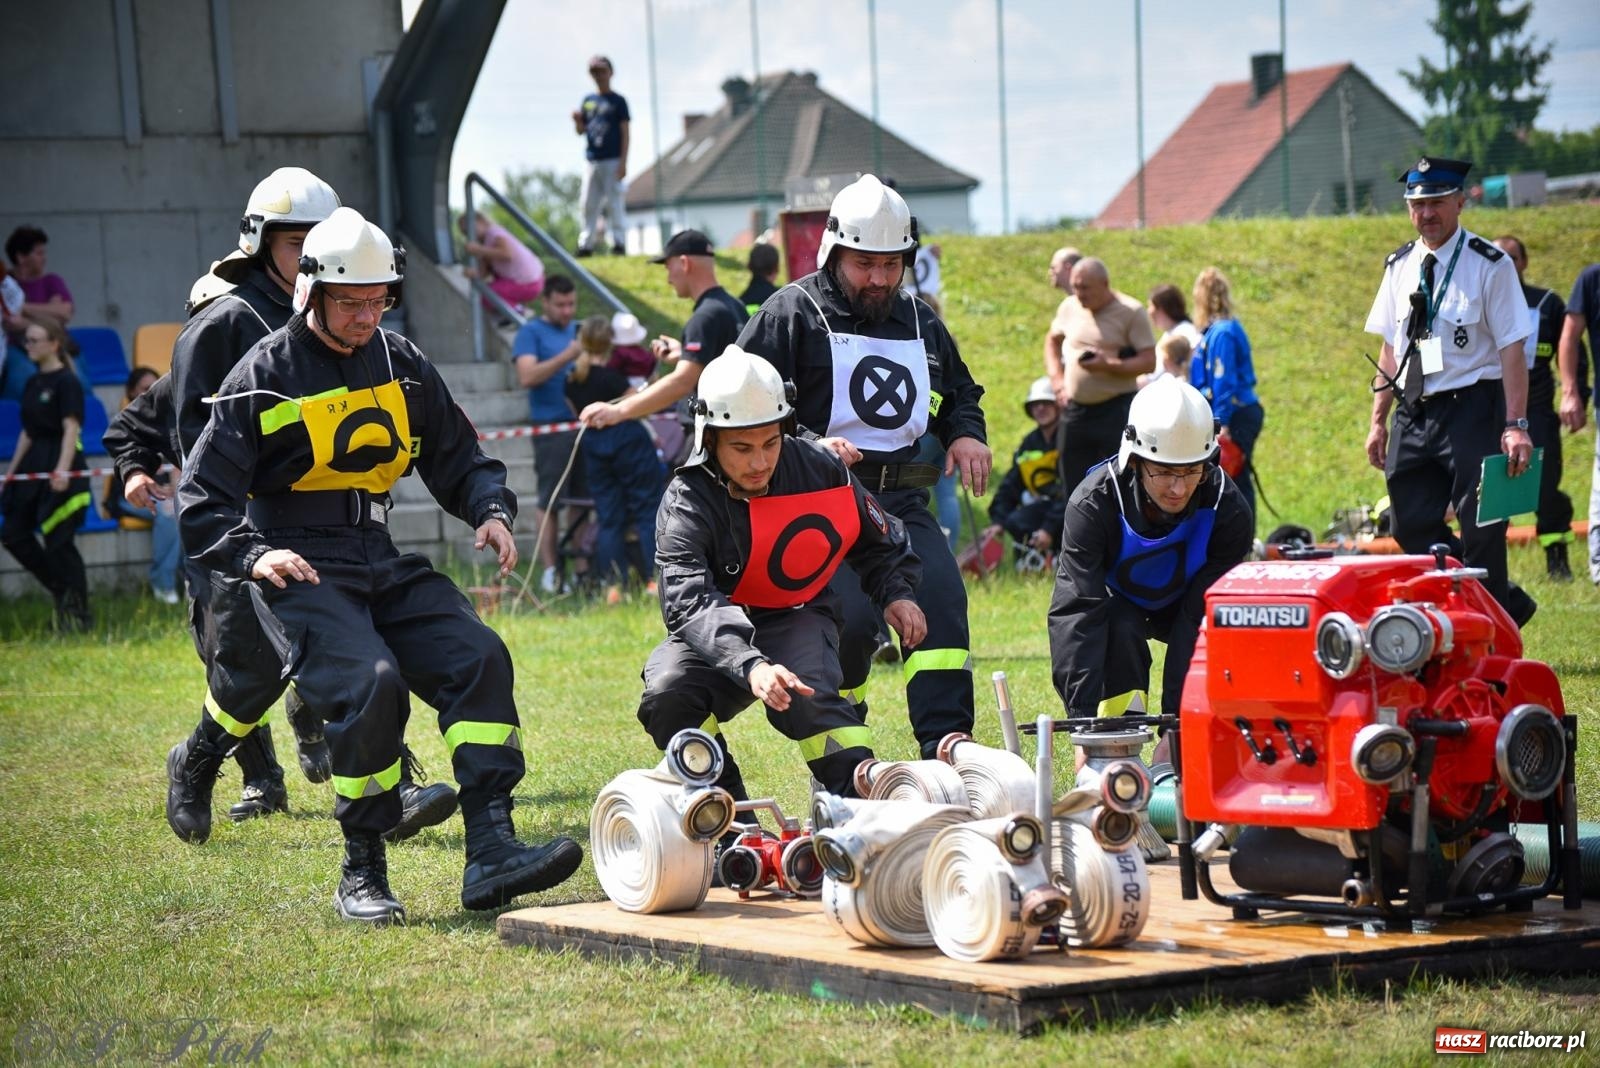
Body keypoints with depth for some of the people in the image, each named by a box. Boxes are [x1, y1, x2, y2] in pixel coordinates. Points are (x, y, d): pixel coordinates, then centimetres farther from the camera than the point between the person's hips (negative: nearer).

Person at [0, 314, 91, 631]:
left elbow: (71, 428, -18)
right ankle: (62, 592, 18)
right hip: (34, 464, 8)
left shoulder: (66, 382, -10)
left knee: (58, 542, -6)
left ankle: (79, 614, 5)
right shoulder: (33, 383, 14)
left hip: (60, 468, -8)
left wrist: (62, 468, -30)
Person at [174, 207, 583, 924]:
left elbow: (460, 459, 22)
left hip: (383, 564, 5)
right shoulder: (265, 376, -3)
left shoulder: (402, 366, 12)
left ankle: (491, 853, -20)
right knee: (370, 682, -28)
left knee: (479, 657, -15)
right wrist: (252, 554, -21)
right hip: (298, 571, -5)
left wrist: (490, 510, 1)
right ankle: (361, 874, -14)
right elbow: (202, 500, -4)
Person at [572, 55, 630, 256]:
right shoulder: (588, 100, 16)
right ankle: (586, 244, 8)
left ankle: (618, 242, -6)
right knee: (588, 204, 5)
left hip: (612, 161, -5)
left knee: (613, 204, -7)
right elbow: (581, 130, 18)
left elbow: (625, 133, -4)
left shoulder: (617, 101, 0)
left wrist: (623, 162, -12)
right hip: (592, 162, 5)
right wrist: (577, 120, -6)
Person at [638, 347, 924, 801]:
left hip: (797, 618, 0)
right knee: (667, 695, -28)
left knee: (807, 694, -32)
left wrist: (896, 594, -7)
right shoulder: (686, 505, -21)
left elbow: (879, 543, 11)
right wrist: (750, 666, -53)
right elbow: (691, 605, -37)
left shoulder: (819, 469, -10)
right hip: (720, 631, 0)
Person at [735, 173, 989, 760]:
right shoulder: (791, 314, 0)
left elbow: (960, 392, 33)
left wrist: (966, 434, 11)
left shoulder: (920, 321, 18)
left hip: (903, 501, 5)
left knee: (942, 601, -13)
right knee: (850, 620, -18)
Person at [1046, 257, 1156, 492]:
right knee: (1074, 483, 10)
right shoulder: (1069, 307, 7)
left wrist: (1109, 366, -24)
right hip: (1075, 410, 5)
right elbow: (1052, 340, 25)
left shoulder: (1131, 312, -8)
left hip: (1116, 411, -5)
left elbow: (1149, 361, -11)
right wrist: (1057, 380, 10)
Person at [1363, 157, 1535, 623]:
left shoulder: (1490, 265, -7)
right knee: (1412, 526, 5)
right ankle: (1505, 603, 21)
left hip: (1471, 410, -6)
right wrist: (1378, 421, 11)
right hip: (1414, 410, 6)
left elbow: (1511, 349, -12)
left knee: (1480, 530, -3)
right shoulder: (1400, 266, 10)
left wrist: (1515, 426, -19)